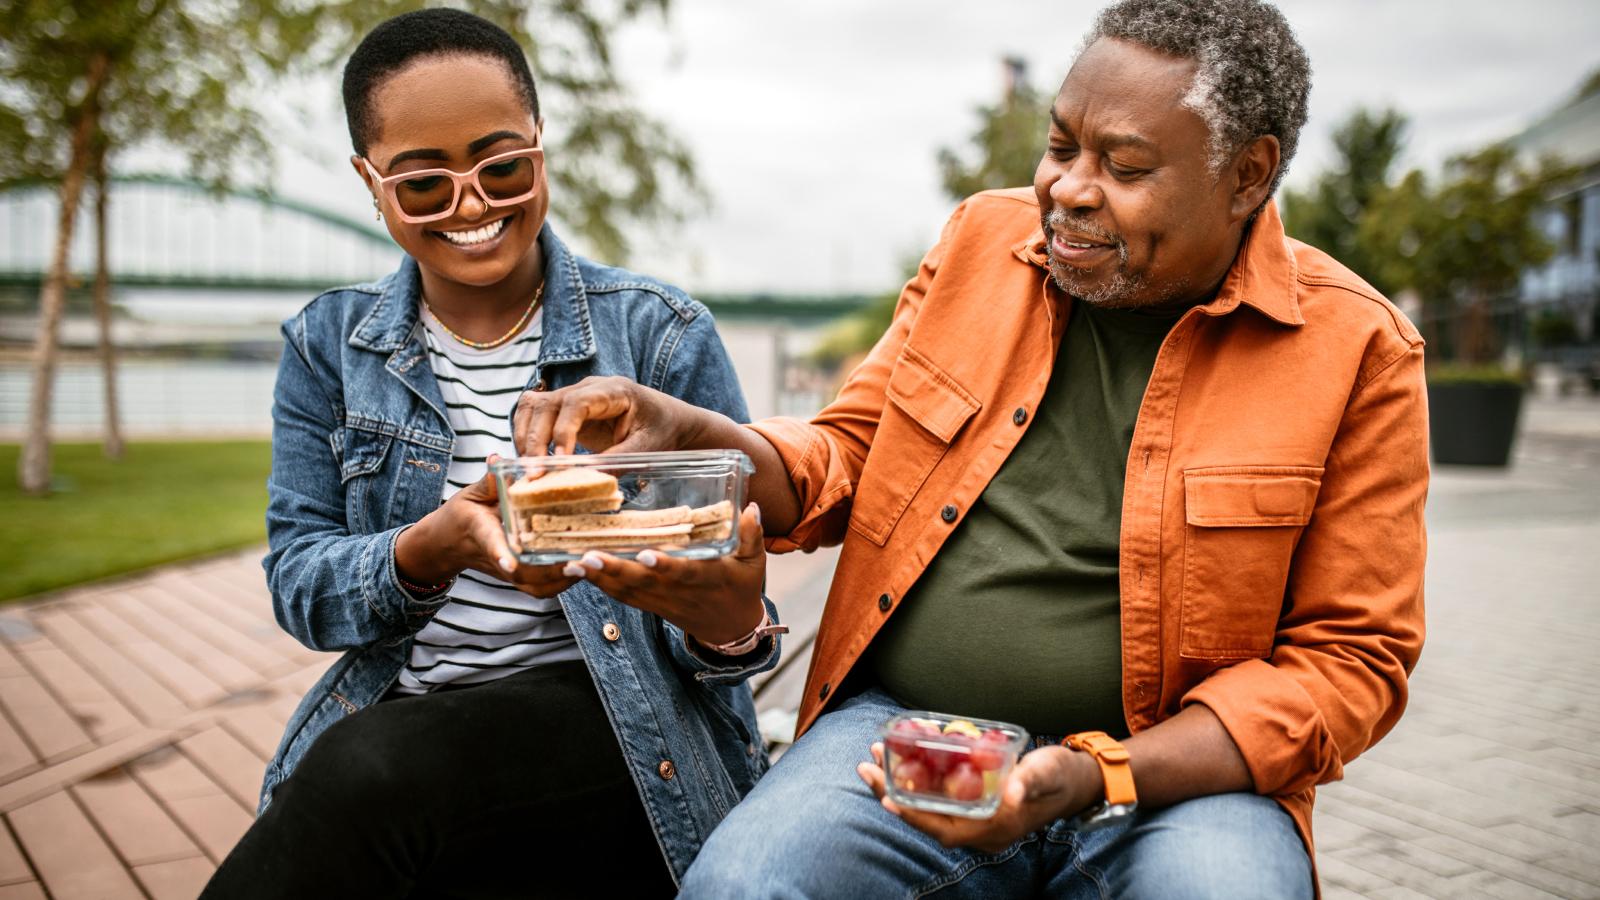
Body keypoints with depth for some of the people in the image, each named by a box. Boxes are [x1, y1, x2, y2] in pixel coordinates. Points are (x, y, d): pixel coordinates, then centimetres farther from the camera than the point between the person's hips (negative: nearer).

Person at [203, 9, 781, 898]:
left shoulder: (661, 334, -2)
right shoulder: (330, 346, 7)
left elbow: (730, 584, -3)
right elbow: (298, 582, 0)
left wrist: (726, 622, -29)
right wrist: (429, 551, -22)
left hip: (630, 735, -2)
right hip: (400, 714, 3)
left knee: (371, 771, -30)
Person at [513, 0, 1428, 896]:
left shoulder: (1355, 349, -3)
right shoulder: (985, 240, 7)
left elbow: (1350, 656, -3)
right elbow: (846, 461, 13)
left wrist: (1099, 777, -16)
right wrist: (685, 434, -8)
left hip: (1179, 769, -1)